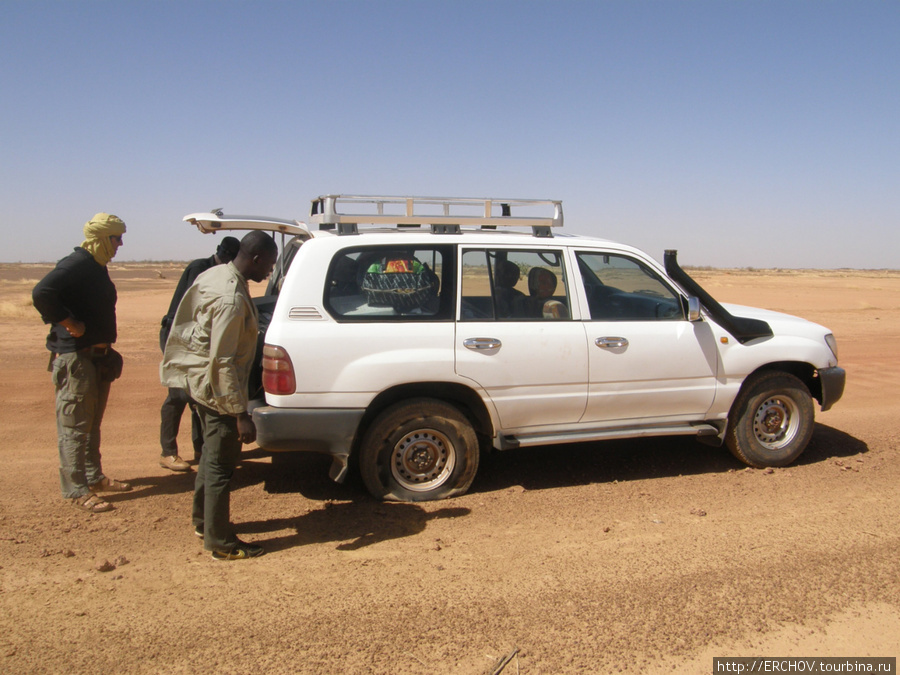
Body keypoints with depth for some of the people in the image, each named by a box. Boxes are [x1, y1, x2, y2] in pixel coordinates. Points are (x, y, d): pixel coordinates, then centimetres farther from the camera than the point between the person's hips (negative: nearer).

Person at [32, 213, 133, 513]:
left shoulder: (96, 266, 13)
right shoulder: (76, 264, -17)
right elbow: (41, 293, -30)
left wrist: (105, 346, 12)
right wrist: (70, 325, -25)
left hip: (97, 355, 10)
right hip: (75, 356, -10)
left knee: (92, 422, 18)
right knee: (75, 424, -3)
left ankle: (93, 477, 30)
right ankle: (76, 490, 4)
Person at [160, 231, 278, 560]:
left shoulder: (216, 274, 4)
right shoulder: (231, 298, -26)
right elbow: (223, 361, -27)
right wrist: (241, 415, -25)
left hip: (200, 381, 10)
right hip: (218, 388, -10)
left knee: (212, 454, 24)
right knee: (221, 465, 2)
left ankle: (203, 521, 40)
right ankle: (221, 543, 15)